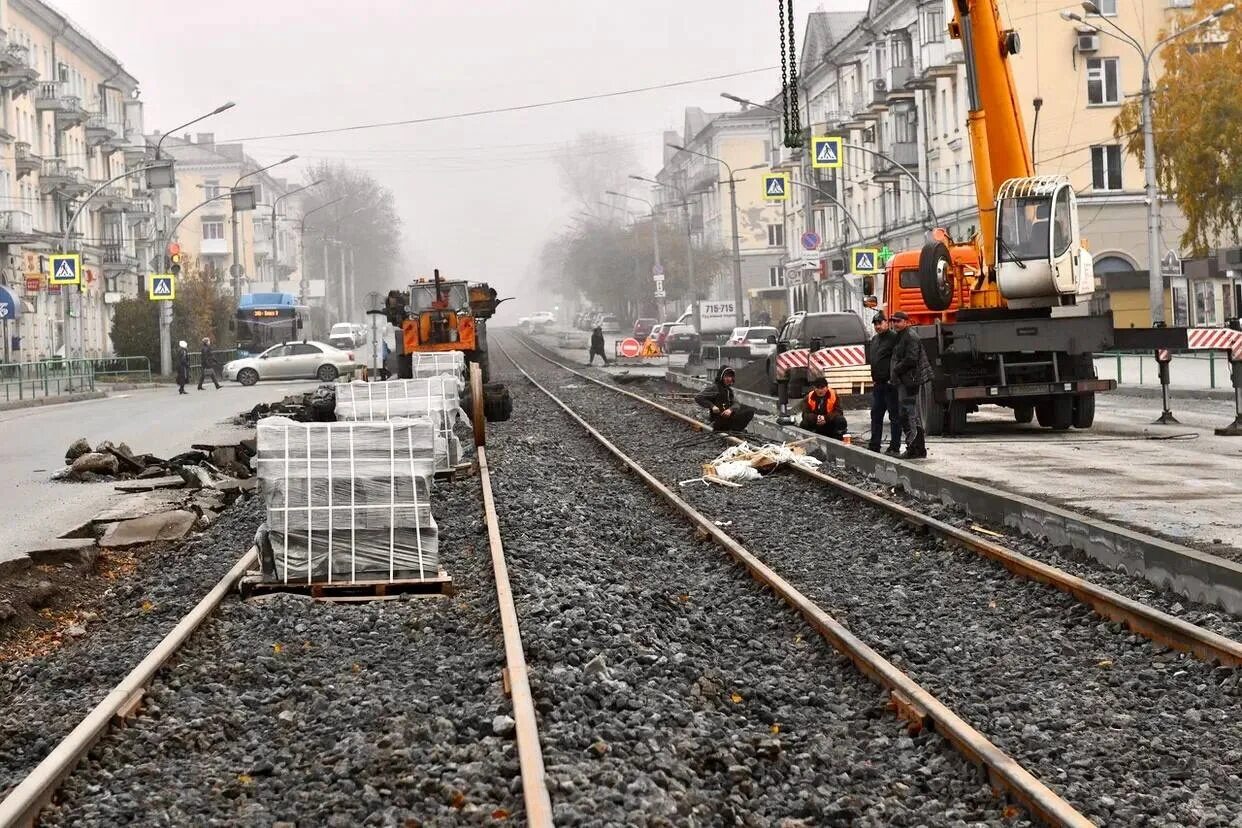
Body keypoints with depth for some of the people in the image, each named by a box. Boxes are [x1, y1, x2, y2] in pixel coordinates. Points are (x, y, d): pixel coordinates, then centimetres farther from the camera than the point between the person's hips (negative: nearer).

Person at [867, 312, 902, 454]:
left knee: (894, 416, -3)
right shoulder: (874, 340, 18)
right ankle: (874, 446, 19)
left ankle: (894, 448, -1)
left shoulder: (894, 337, -10)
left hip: (890, 384, -9)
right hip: (877, 384, 9)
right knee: (876, 415, 12)